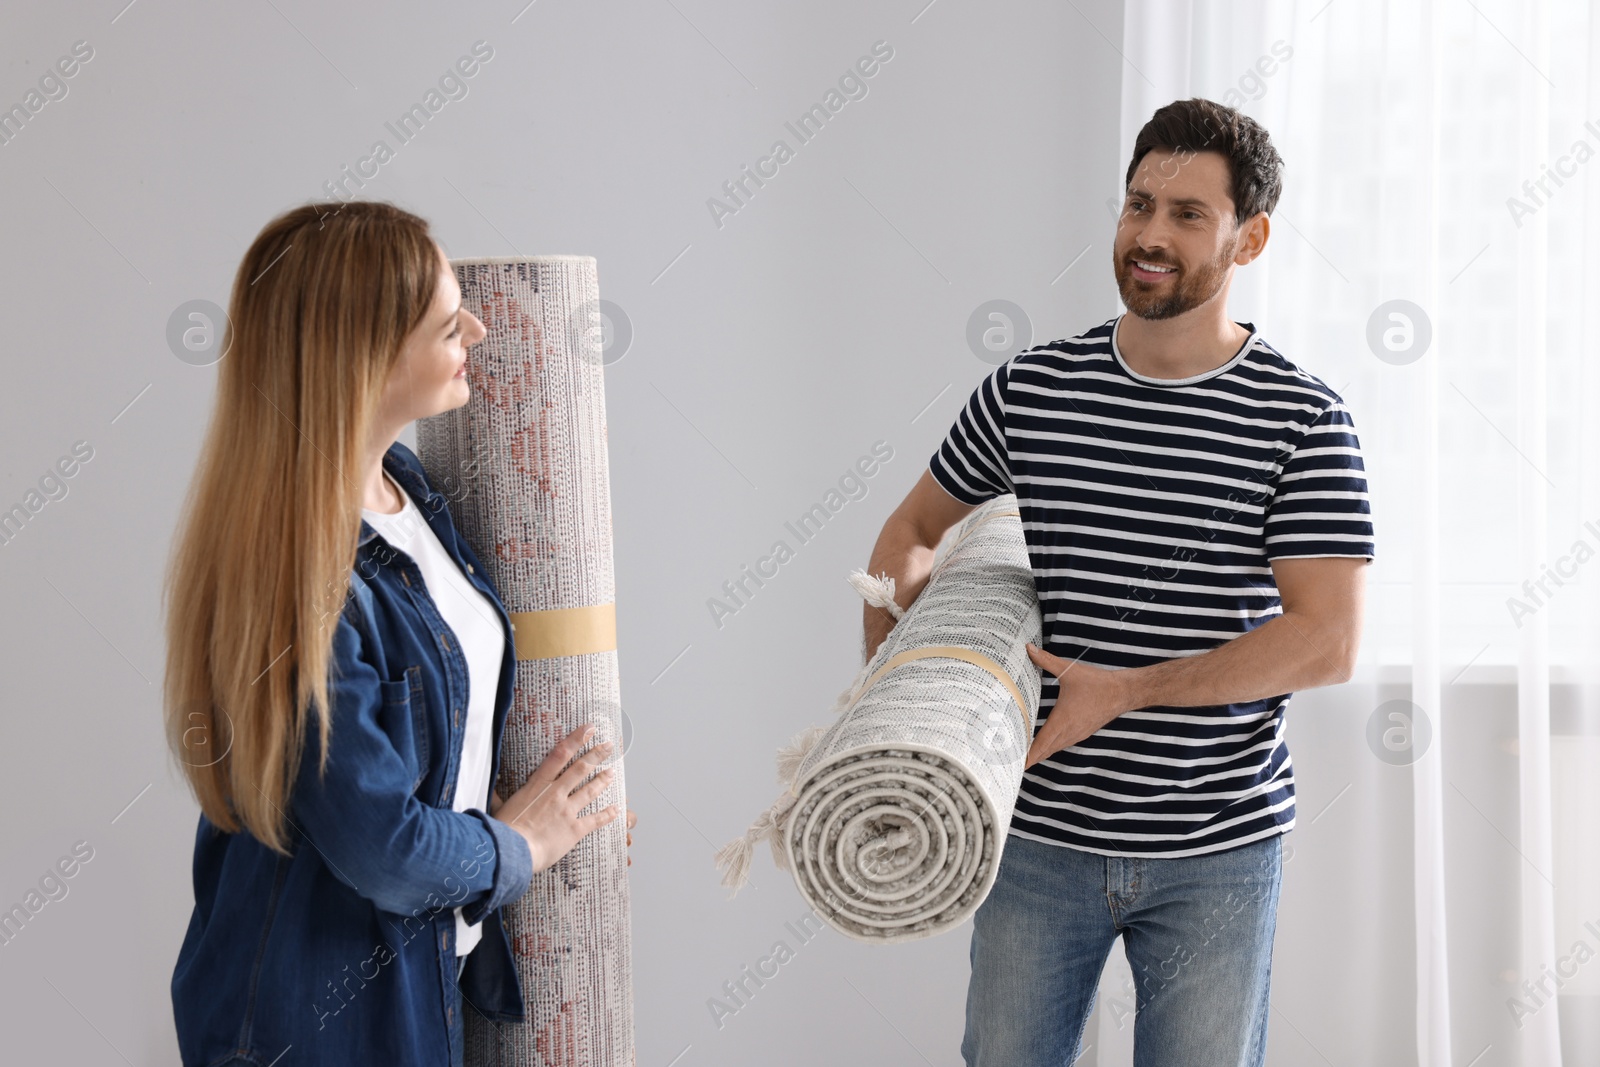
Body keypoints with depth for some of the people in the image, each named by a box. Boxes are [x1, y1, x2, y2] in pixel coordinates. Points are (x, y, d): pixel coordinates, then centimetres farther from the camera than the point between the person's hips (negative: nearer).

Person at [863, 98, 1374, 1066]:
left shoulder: (1304, 420, -7)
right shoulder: (1027, 391, 1)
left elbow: (1327, 643, -14)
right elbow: (913, 532, 15)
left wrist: (1125, 691, -18)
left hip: (1219, 850, -2)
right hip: (1043, 832, 2)